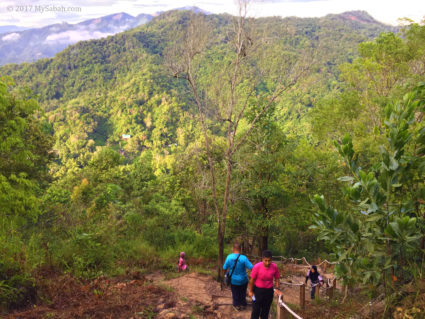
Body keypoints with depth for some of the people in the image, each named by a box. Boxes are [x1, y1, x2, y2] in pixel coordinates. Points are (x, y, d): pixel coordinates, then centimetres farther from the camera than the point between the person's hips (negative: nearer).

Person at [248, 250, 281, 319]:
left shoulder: (274, 267, -13)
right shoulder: (257, 267, -22)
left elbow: (277, 278, 4)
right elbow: (252, 279, -11)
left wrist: (277, 288, -6)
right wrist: (250, 291, -3)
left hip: (269, 291, 3)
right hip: (258, 290, -3)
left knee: (265, 311, 15)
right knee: (256, 310, 5)